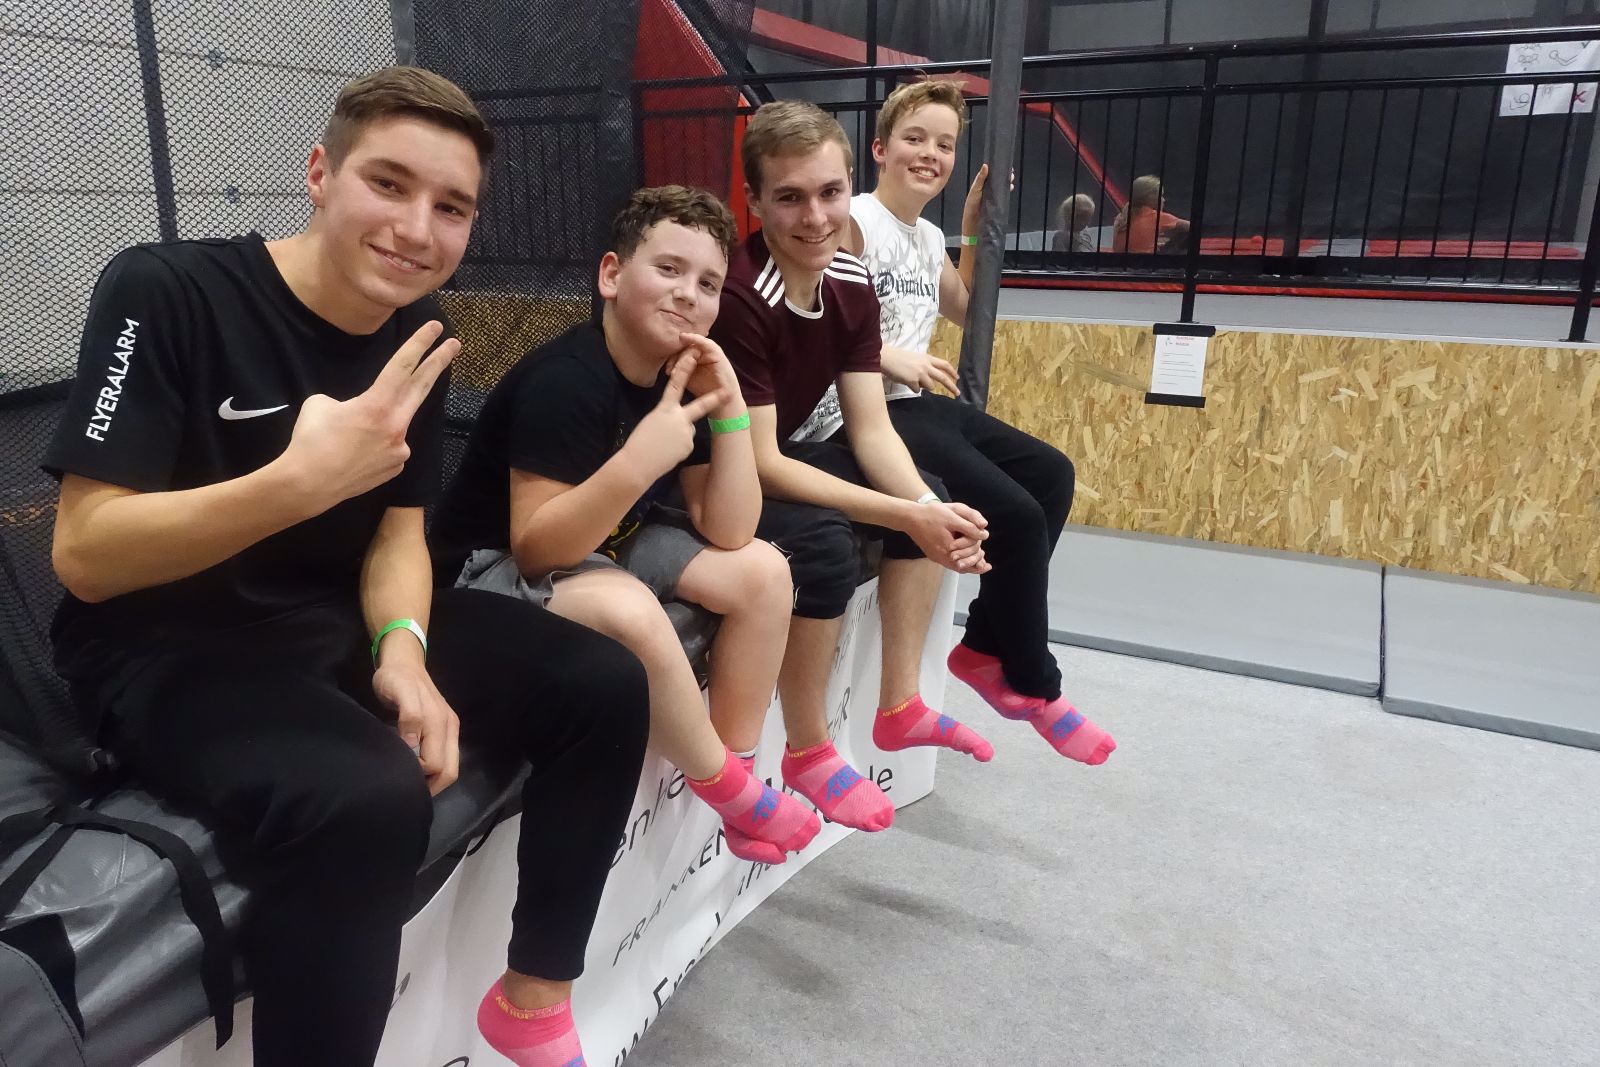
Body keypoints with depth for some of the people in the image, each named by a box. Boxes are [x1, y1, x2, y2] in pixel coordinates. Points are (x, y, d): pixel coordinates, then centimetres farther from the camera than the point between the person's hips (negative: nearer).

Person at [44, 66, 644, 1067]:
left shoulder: (420, 337, 0)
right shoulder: (165, 292, -18)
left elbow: (399, 527, 5)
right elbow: (86, 557, -20)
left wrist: (402, 648, -17)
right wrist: (301, 480, -36)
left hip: (340, 615, 6)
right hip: (166, 648, -6)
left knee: (606, 684, -7)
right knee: (370, 798, -36)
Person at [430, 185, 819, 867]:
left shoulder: (682, 377, -3)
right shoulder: (564, 380, -25)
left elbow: (728, 533, -7)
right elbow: (534, 548, -29)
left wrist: (730, 407, -18)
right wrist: (640, 461, -41)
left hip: (604, 544, 8)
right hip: (495, 566, -8)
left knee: (763, 570, -5)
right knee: (628, 610, -36)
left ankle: (735, 769, 2)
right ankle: (729, 791, -11)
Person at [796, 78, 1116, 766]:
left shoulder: (929, 238, 15)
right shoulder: (854, 222, -11)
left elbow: (967, 311, 31)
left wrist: (973, 228, 20)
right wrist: (889, 357, -23)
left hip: (921, 405, 10)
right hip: (867, 415, -10)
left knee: (1052, 474, 6)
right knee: (1016, 515, -18)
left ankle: (986, 647, 9)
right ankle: (1032, 684, 4)